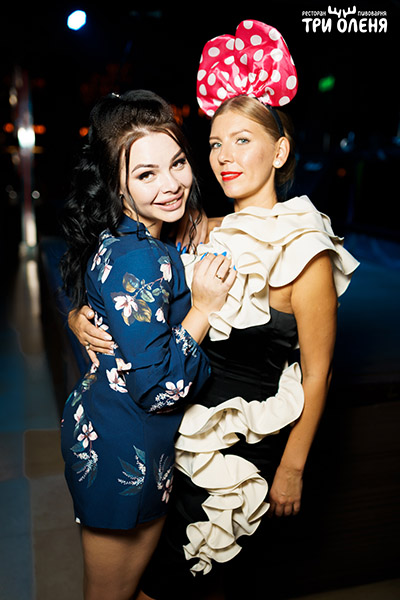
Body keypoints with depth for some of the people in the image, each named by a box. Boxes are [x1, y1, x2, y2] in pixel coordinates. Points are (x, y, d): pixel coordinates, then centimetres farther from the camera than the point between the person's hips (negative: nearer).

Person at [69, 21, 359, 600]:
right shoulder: (211, 233, 0)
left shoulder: (304, 252, -17)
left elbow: (317, 374, -13)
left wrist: (292, 470, -8)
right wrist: (82, 315, -12)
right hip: (187, 432, 5)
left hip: (248, 447, -5)